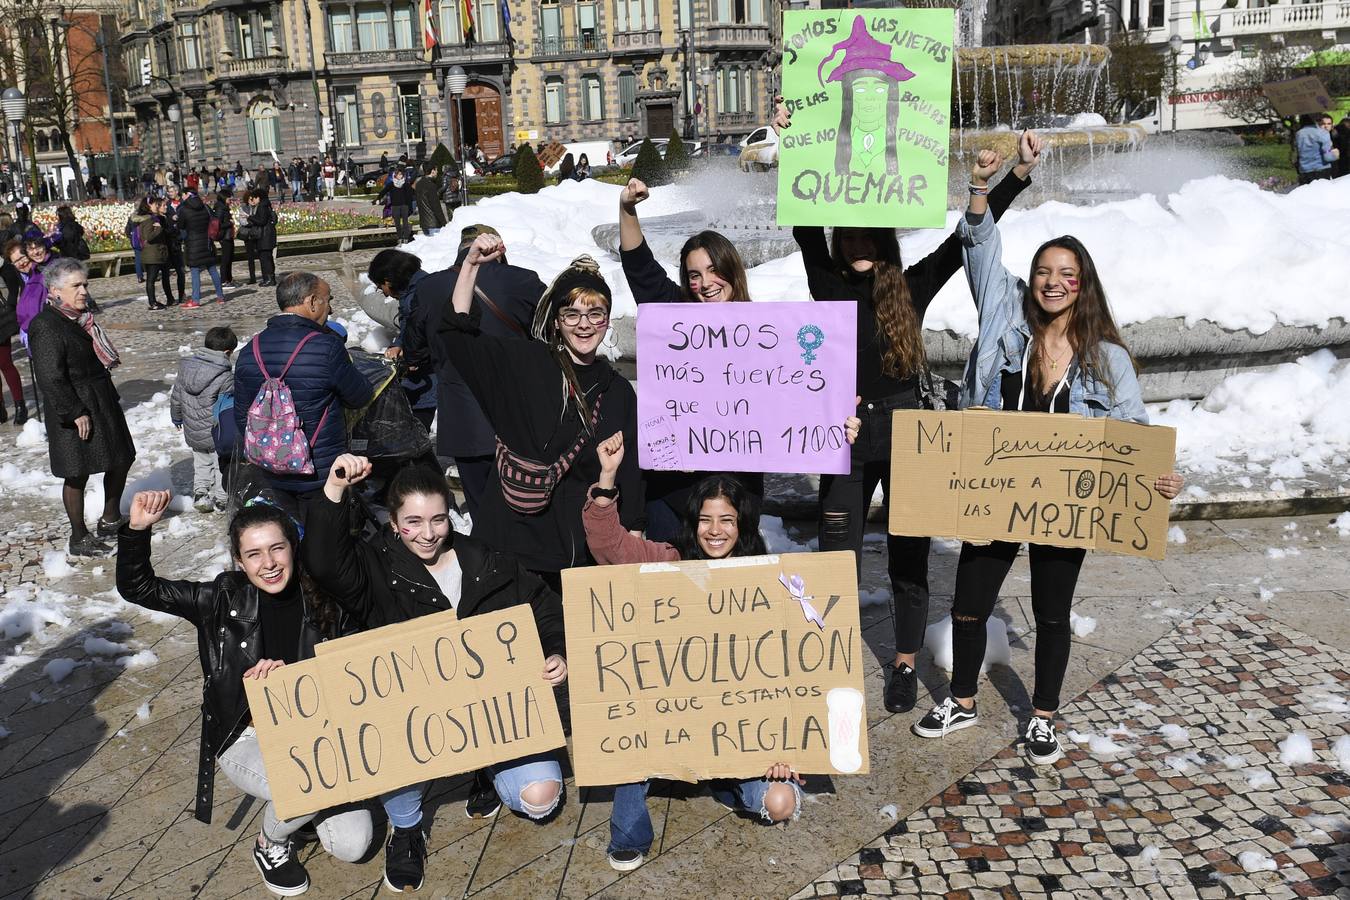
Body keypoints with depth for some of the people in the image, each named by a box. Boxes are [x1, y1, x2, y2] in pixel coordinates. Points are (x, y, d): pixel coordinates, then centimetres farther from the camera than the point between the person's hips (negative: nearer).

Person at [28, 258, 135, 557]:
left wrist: (112, 399, 19)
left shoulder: (80, 319, 11)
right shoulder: (46, 327, -18)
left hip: (102, 405, 9)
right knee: (77, 474, 2)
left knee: (121, 460, 16)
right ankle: (79, 538, 15)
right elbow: (51, 378, -23)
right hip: (75, 412, -9)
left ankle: (110, 520, 33)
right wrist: (76, 413, -23)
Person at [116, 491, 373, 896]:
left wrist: (292, 673, -23)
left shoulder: (322, 602, -9)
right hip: (246, 737, -2)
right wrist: (137, 529, -27)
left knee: (352, 845, -9)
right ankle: (271, 844, 3)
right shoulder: (224, 600, -11)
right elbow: (137, 588, -11)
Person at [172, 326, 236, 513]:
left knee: (202, 462, 25)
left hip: (192, 433, 5)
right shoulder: (225, 377, -23)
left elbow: (176, 397, 8)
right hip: (216, 434, -5)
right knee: (222, 463, 15)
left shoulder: (185, 367, -3)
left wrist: (177, 417, 25)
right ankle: (222, 498, 22)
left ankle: (200, 492, 16)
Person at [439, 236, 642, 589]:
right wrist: (472, 264, -14)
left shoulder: (619, 392, 9)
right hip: (515, 534, -2)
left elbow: (629, 478, 11)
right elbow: (457, 331, -6)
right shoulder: (525, 364, 1)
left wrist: (631, 533, 6)